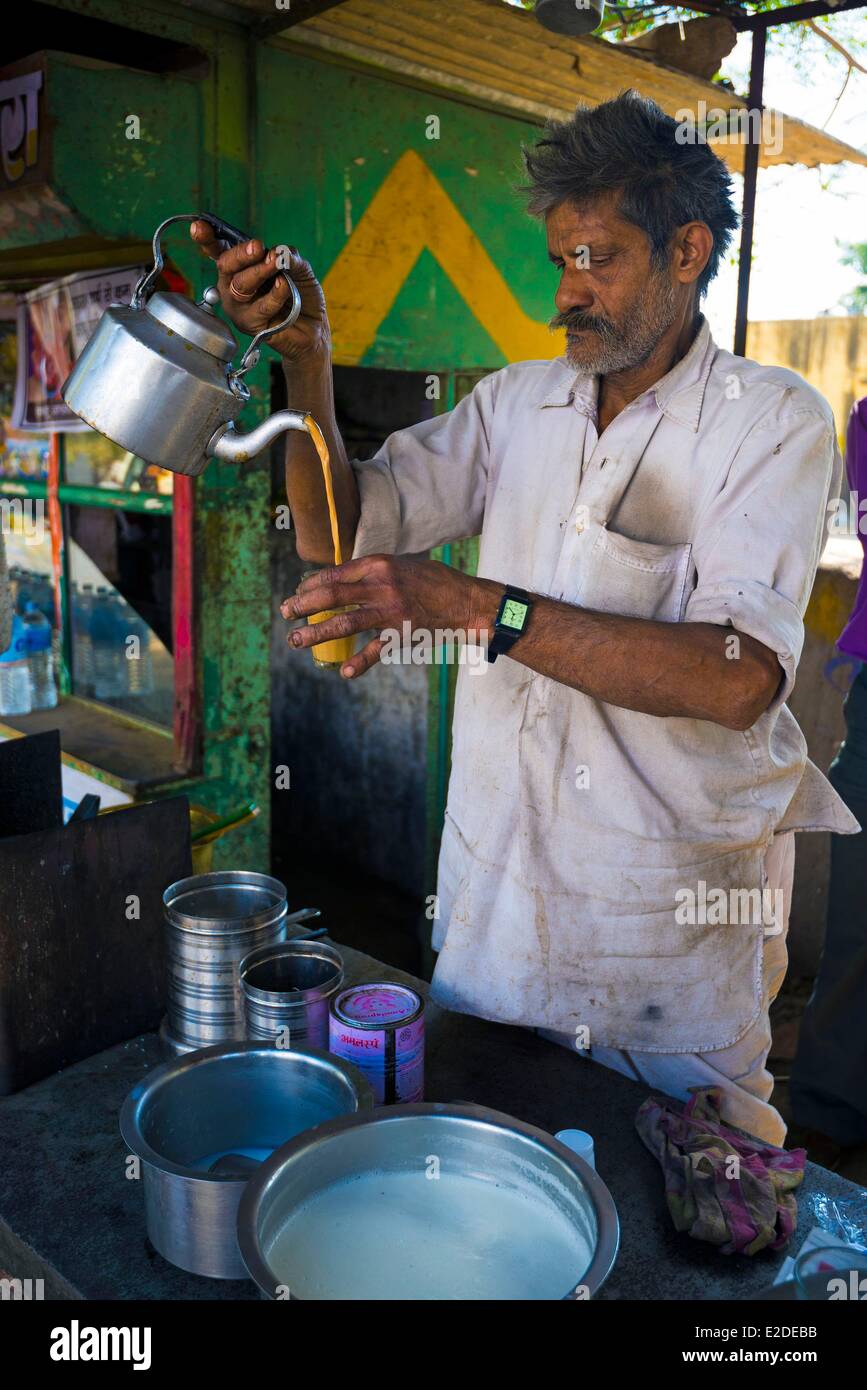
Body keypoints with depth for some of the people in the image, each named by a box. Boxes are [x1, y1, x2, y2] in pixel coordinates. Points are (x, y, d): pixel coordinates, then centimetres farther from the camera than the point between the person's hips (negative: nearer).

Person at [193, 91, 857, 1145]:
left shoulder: (774, 421, -10)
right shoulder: (517, 401, 5)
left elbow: (738, 676, -25)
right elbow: (337, 533, 0)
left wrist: (477, 605, -32)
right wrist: (308, 362, -15)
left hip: (679, 915, -3)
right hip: (494, 882, 4)